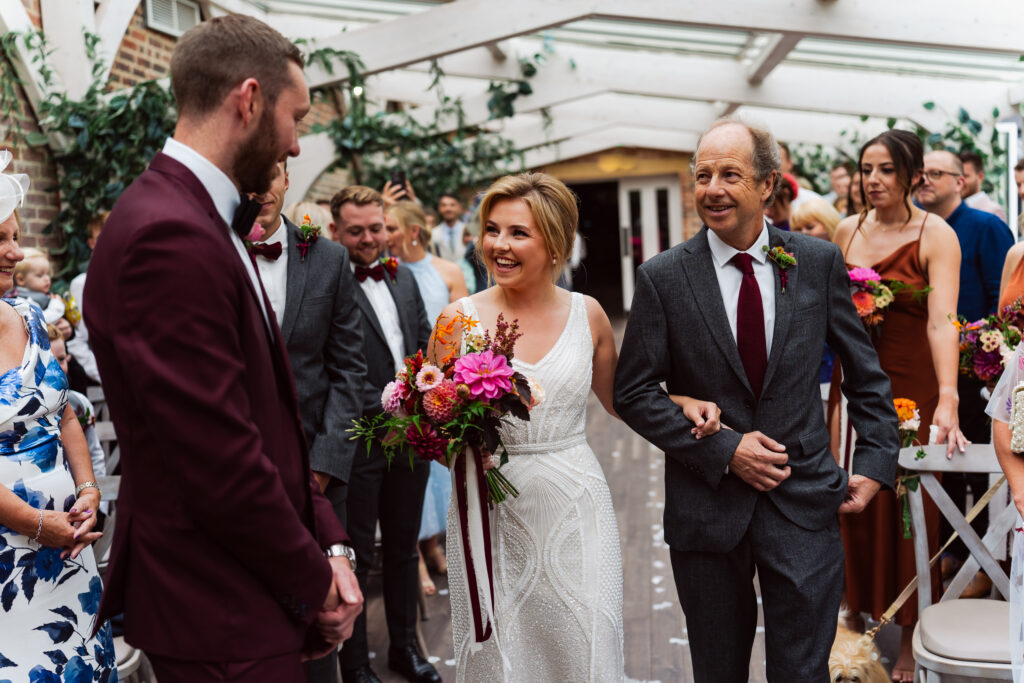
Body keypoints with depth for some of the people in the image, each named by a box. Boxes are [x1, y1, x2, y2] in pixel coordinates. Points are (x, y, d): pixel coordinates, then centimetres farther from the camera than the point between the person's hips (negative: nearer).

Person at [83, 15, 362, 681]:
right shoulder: (170, 237, -23)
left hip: (258, 588, 9)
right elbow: (222, 465, -24)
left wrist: (328, 544, 2)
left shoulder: (206, 223, 9)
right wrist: (315, 583, -10)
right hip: (221, 619, -9)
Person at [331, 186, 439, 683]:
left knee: (404, 549, 19)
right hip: (360, 441, -6)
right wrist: (386, 409, -20)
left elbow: (426, 345, 14)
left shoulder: (403, 278, 10)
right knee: (357, 557, 8)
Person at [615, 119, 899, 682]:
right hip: (707, 504, 0)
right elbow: (633, 392, -5)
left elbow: (865, 372, 9)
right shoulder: (662, 278, -5)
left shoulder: (820, 262, 0)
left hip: (804, 504, 0)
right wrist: (724, 450, -12)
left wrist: (875, 462, 2)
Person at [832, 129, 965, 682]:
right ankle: (859, 616, 26)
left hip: (911, 388, -4)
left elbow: (941, 322, -24)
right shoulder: (847, 230, 4)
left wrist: (947, 401, -34)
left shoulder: (936, 236, -11)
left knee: (906, 508, 4)